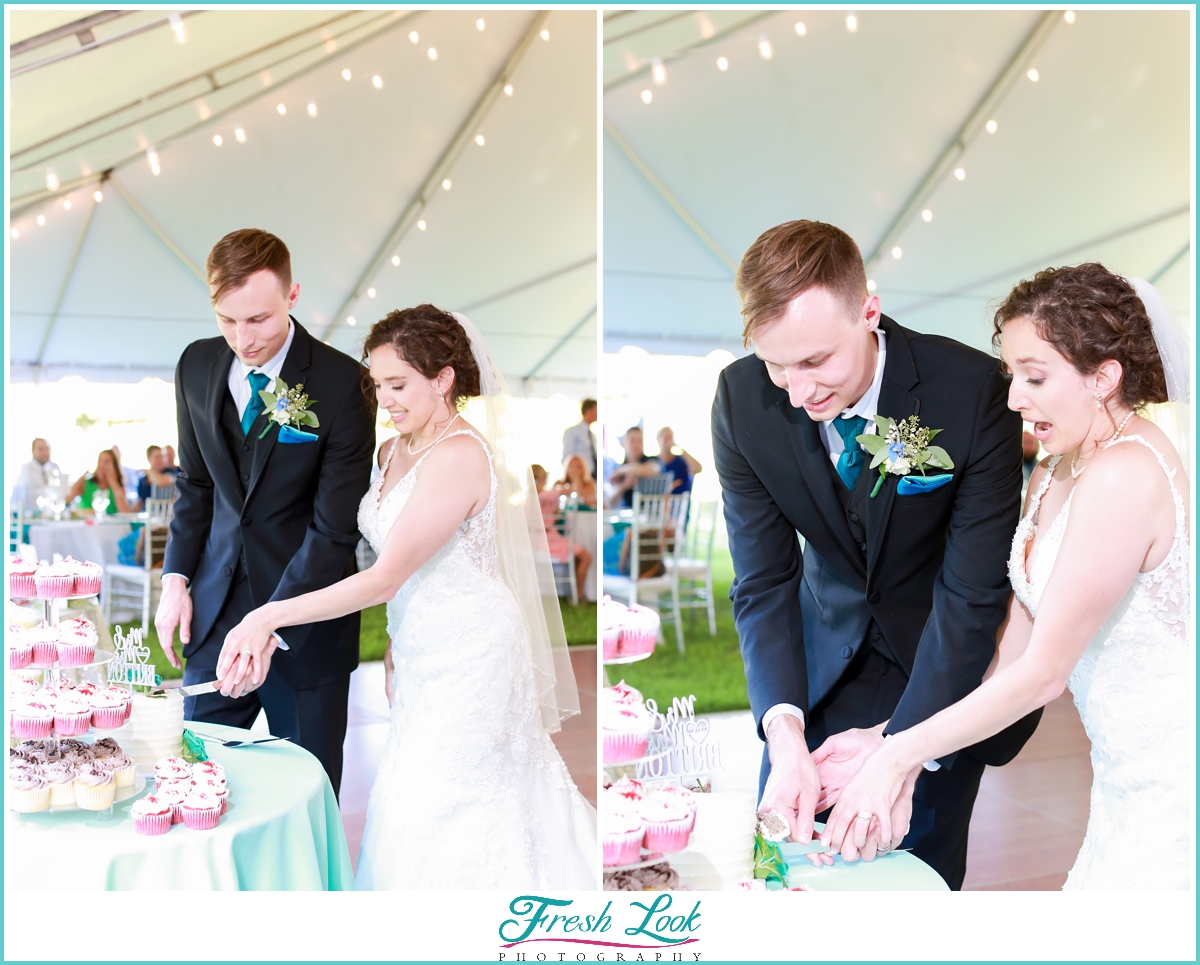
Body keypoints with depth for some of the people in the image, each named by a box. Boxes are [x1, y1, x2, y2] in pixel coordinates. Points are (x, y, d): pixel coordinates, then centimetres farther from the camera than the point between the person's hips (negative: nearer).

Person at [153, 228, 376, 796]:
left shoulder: (340, 381, -15)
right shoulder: (197, 365, 2)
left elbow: (335, 528, -17)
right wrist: (177, 578, 4)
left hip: (305, 625, -4)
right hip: (215, 606, 5)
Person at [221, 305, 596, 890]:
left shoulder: (460, 455, -23)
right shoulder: (394, 452, 6)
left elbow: (385, 578, -26)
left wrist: (269, 617, -27)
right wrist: (395, 647, 12)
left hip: (470, 658, -9)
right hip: (423, 655, 9)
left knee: (437, 815, 0)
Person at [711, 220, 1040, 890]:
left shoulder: (975, 391, -28)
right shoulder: (743, 399, -19)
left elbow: (974, 596, -25)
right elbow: (763, 581, -15)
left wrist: (899, 744, -29)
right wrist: (783, 732, -29)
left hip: (945, 663, -2)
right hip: (826, 648, 3)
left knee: (923, 865, 8)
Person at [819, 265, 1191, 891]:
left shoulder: (1125, 475, -23)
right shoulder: (1050, 477, 6)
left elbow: (1043, 673, -21)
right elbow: (1010, 650, 4)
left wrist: (898, 755, -15)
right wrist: (888, 746, -2)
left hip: (1174, 786, -8)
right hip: (1128, 773, 8)